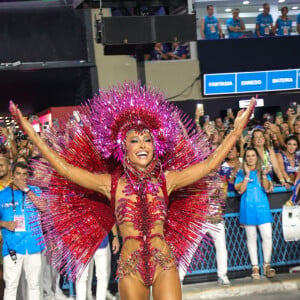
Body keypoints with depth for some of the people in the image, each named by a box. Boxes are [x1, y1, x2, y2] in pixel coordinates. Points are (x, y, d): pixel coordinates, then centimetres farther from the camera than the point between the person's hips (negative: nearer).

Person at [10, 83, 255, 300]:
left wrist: (237, 130, 7)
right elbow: (64, 167, 1)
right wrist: (32, 134, -1)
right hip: (130, 265, 0)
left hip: (164, 260, 0)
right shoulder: (111, 183, 4)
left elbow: (210, 163, 8)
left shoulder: (165, 180, 7)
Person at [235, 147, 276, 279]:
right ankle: (255, 267, 9)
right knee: (251, 237, 3)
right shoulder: (241, 173, 6)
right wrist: (247, 175, -13)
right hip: (248, 208, -1)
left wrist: (264, 175, -18)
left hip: (262, 206, 1)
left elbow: (267, 188, -3)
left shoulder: (263, 171, 10)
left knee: (267, 235, -8)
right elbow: (241, 190, -7)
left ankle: (267, 265, 5)